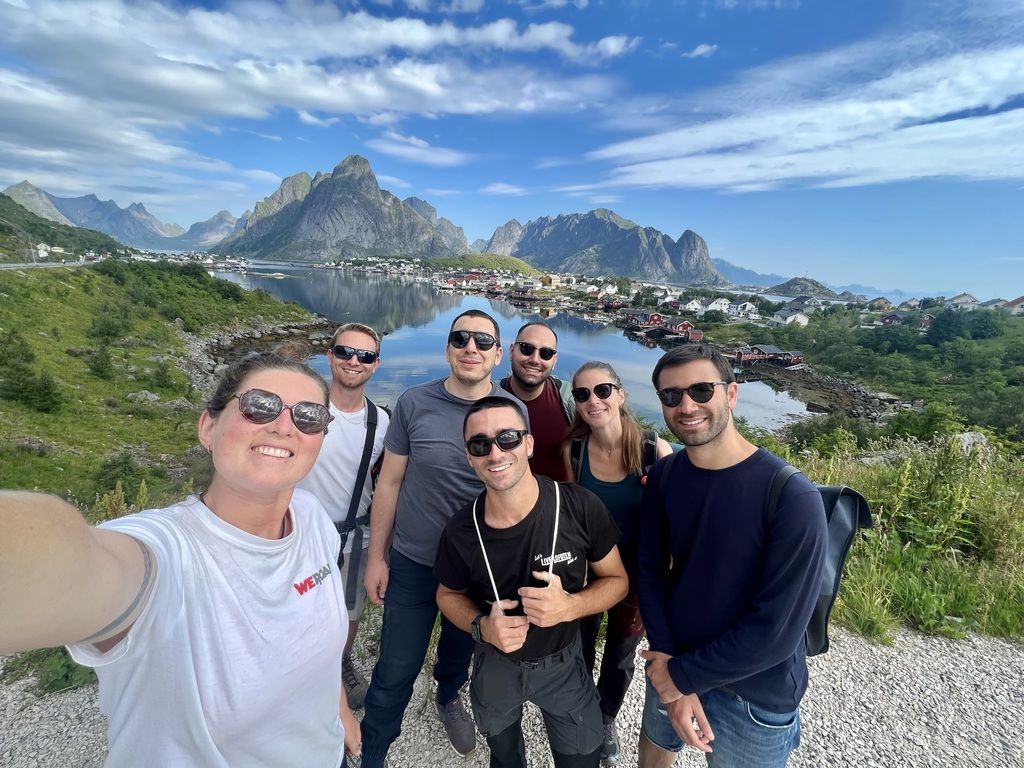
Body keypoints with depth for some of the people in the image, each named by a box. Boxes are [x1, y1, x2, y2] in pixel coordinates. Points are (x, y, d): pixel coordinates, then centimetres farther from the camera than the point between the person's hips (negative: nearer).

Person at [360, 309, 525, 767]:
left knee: (461, 650, 26)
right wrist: (376, 557, -3)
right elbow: (389, 483, -6)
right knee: (396, 670, 11)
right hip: (413, 563, -2)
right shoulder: (414, 403, -14)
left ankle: (448, 699, 59)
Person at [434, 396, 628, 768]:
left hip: (563, 663, -1)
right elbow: (449, 594, -2)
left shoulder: (581, 508, -27)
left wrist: (569, 606, -30)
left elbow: (616, 579, -11)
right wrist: (481, 626, -23)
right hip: (495, 665, 2)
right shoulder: (460, 531, -23)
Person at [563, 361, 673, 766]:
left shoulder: (655, 450, -22)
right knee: (579, 652, 21)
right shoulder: (573, 450, -17)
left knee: (621, 658, 23)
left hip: (636, 574, 0)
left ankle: (606, 719, 54)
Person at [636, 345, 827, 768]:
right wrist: (671, 672, -14)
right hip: (672, 665, 4)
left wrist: (683, 675, -16)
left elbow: (777, 630, -24)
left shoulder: (793, 497, -26)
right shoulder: (663, 476, -10)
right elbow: (650, 571, -6)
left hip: (756, 695, -4)